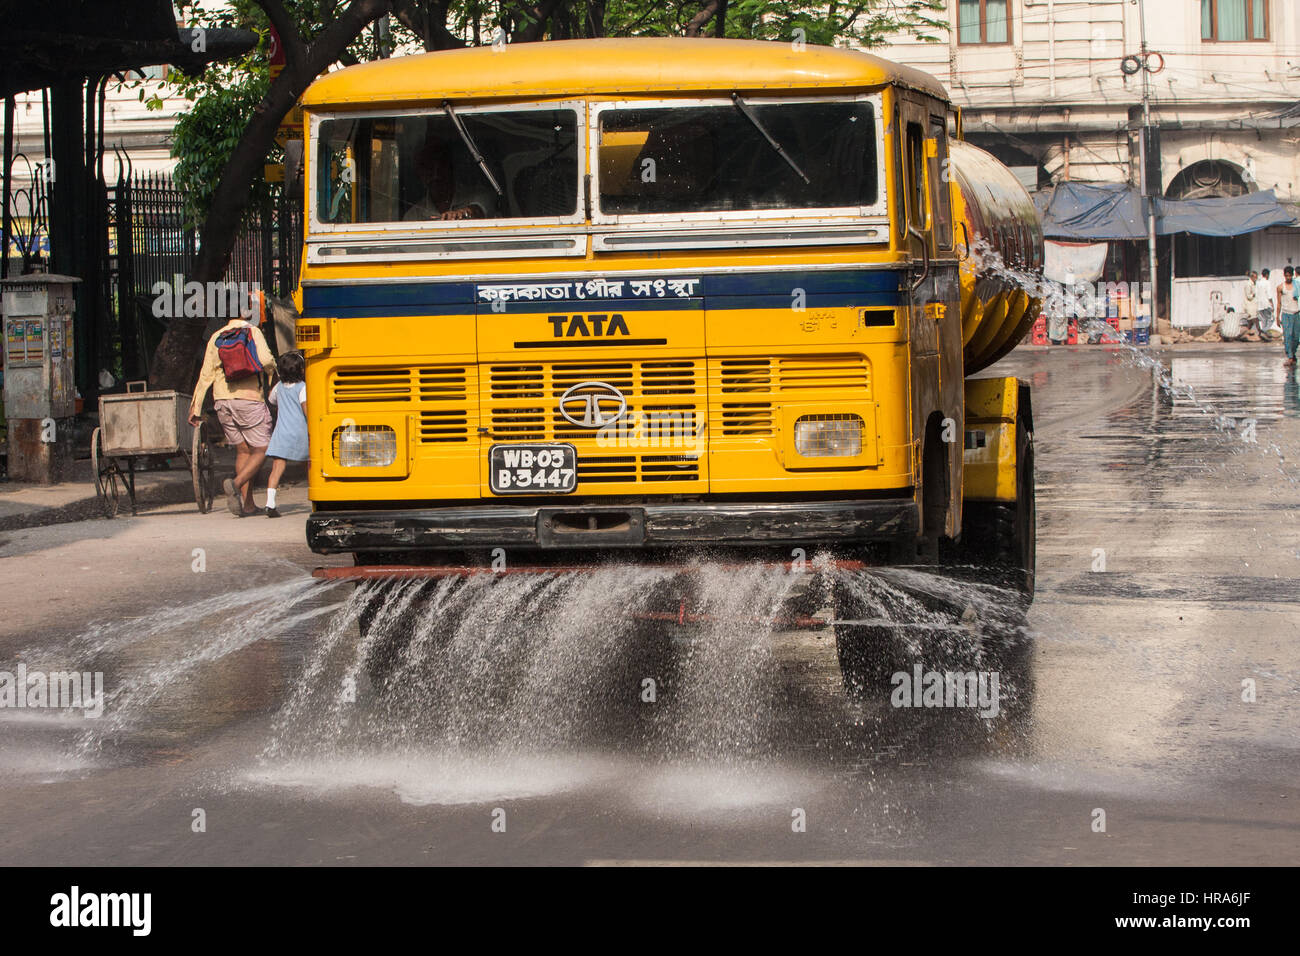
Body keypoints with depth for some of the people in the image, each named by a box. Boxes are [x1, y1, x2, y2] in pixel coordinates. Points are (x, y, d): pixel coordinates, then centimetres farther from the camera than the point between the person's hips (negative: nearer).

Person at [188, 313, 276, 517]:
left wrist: (195, 408, 12)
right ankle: (236, 484, -23)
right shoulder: (252, 332, -3)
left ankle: (248, 504, 8)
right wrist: (272, 368, 6)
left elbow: (206, 375, 10)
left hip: (222, 401, 5)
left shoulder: (216, 337, 12)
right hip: (248, 400, -5)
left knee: (243, 450, 13)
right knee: (261, 450, 1)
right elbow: (265, 359, -19)